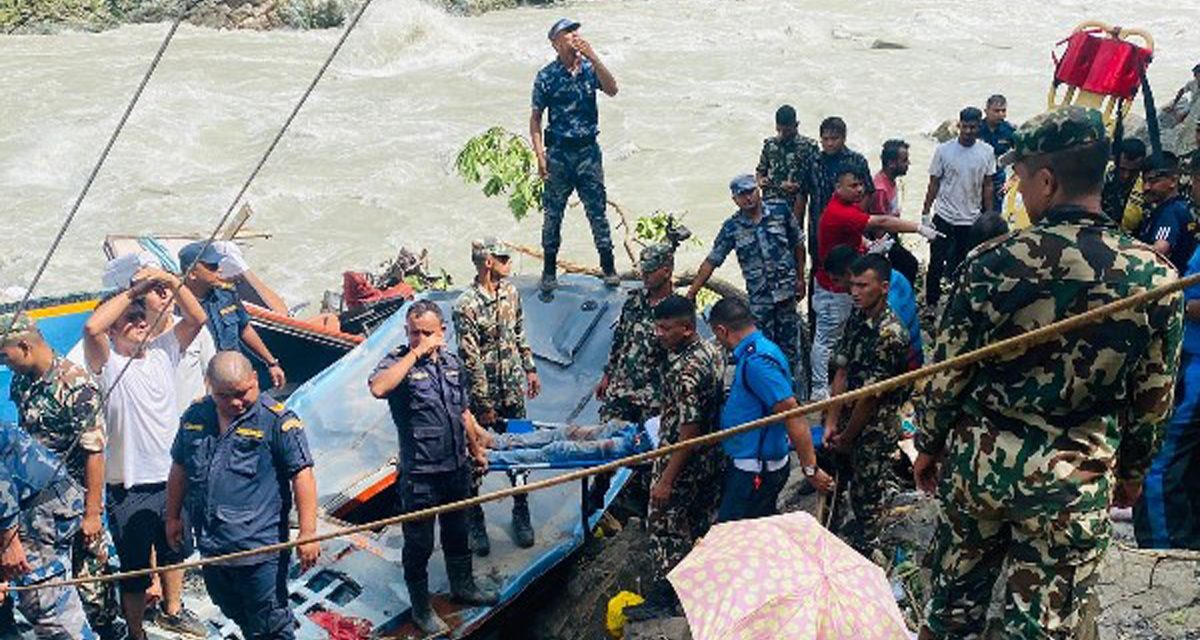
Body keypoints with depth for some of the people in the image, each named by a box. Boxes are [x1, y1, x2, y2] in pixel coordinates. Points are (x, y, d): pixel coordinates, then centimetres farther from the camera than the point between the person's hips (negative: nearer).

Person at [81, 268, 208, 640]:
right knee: (135, 570, 8)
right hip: (130, 490, -6)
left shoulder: (162, 352, 3)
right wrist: (134, 290, -26)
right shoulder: (107, 365, -13)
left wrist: (171, 282, -15)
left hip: (171, 479, 6)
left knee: (175, 552, 26)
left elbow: (197, 318, -1)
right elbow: (91, 327, -33)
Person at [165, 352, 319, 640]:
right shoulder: (195, 416, 5)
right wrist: (173, 517, 21)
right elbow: (179, 468, 18)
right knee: (232, 612, 24)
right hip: (211, 546, 6)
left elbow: (302, 476, -16)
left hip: (259, 549, -6)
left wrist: (307, 533, -21)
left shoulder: (277, 420, -13)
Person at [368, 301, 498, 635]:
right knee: (419, 544, 8)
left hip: (456, 467, 6)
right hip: (419, 474, -6)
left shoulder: (452, 362, 4)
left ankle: (463, 586, 45)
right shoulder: (398, 361, -14)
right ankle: (421, 609, 25)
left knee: (457, 532, 24)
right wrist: (414, 354, -32)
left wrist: (476, 450, 22)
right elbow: (378, 388, -39)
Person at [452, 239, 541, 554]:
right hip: (483, 394, -6)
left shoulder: (510, 292, 2)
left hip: (513, 389, 6)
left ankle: (521, 512, 31)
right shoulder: (466, 305, -20)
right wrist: (484, 405, -17)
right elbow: (470, 361, -19)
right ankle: (475, 521, 23)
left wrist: (530, 368, 15)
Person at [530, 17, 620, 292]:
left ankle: (609, 268, 14)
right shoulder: (546, 76, -3)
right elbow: (536, 117, 0)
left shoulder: (590, 68, 2)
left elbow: (612, 90, -15)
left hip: (588, 150, 1)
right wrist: (540, 155, -8)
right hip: (559, 152, -1)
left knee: (597, 211, 4)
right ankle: (549, 271, 18)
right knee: (553, 214, 6)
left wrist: (593, 57, -22)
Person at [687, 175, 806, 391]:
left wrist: (800, 278, 8)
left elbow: (798, 244, 7)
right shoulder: (732, 227, -4)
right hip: (759, 298, 0)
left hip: (787, 291, 0)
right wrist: (691, 293, -7)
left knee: (789, 345, 9)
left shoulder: (780, 211, -3)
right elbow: (711, 261, -3)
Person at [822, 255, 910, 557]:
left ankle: (864, 550, 26)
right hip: (851, 417, 7)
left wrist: (846, 438, -11)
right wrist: (832, 421, -3)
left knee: (868, 496, 8)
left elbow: (871, 396, -20)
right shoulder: (857, 318, 0)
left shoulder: (890, 334, -24)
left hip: (876, 427, -7)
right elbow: (842, 372, 1)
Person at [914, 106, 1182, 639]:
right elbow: (1154, 401, 1)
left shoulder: (993, 263, -14)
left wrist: (928, 445, 9)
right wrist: (1133, 471, 17)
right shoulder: (1155, 279, -9)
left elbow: (948, 372, -6)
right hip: (1074, 481, 0)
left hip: (979, 462, 0)